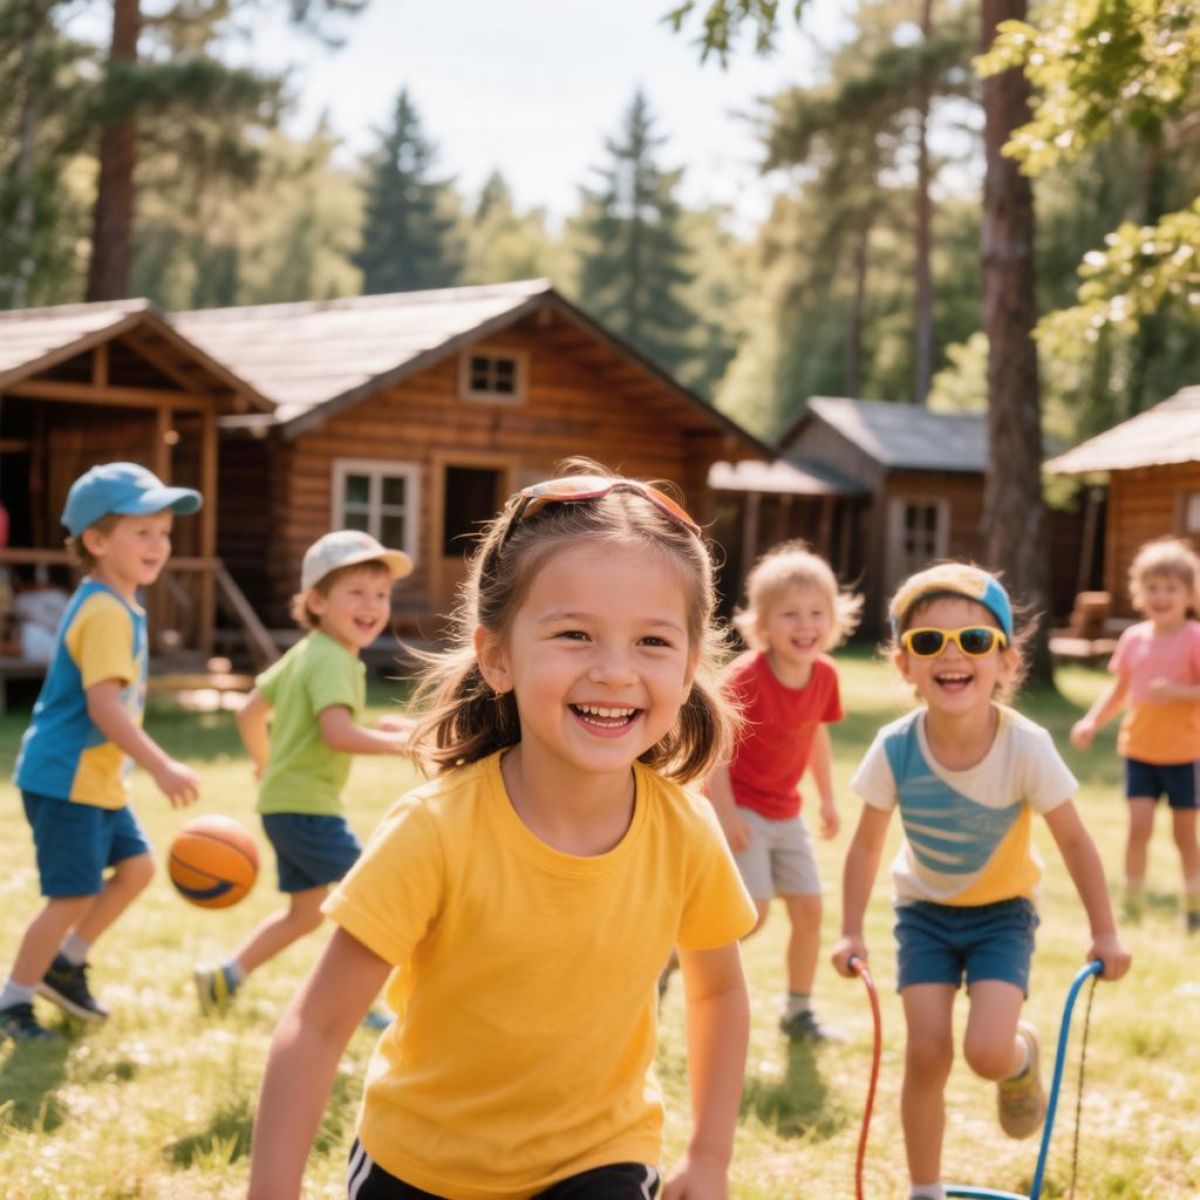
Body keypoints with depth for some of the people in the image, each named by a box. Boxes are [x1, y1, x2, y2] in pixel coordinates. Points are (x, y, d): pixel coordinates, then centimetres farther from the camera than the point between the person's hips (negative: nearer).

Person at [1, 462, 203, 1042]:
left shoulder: (121, 604, 10)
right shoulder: (106, 613, -21)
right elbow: (103, 706, -29)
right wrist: (162, 767, -31)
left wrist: (140, 766, 25)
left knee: (136, 866, 13)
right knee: (74, 896, -4)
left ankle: (66, 962, 26)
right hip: (65, 777, -10)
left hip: (96, 777, 10)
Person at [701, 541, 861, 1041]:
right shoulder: (746, 677, -24)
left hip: (784, 810, 6)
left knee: (809, 909, 6)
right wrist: (725, 812, -23)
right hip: (740, 806, -6)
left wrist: (826, 797, 16)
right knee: (753, 912, -15)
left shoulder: (824, 676, -5)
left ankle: (797, 1010, 22)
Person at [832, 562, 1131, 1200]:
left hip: (1002, 912, -1)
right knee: (927, 1055, -6)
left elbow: (1074, 841, -12)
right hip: (924, 910, 1)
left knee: (988, 1051, -18)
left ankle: (1023, 1059, 21)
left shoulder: (1025, 747, -25)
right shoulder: (895, 748, -22)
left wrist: (1104, 933, -7)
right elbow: (868, 844, -6)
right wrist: (851, 932, -7)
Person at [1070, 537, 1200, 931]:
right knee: (1139, 825, -7)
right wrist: (1092, 721, -2)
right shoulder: (1133, 638, 2)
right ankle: (1131, 899, 4)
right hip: (1139, 750, 3)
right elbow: (1119, 690, 10)